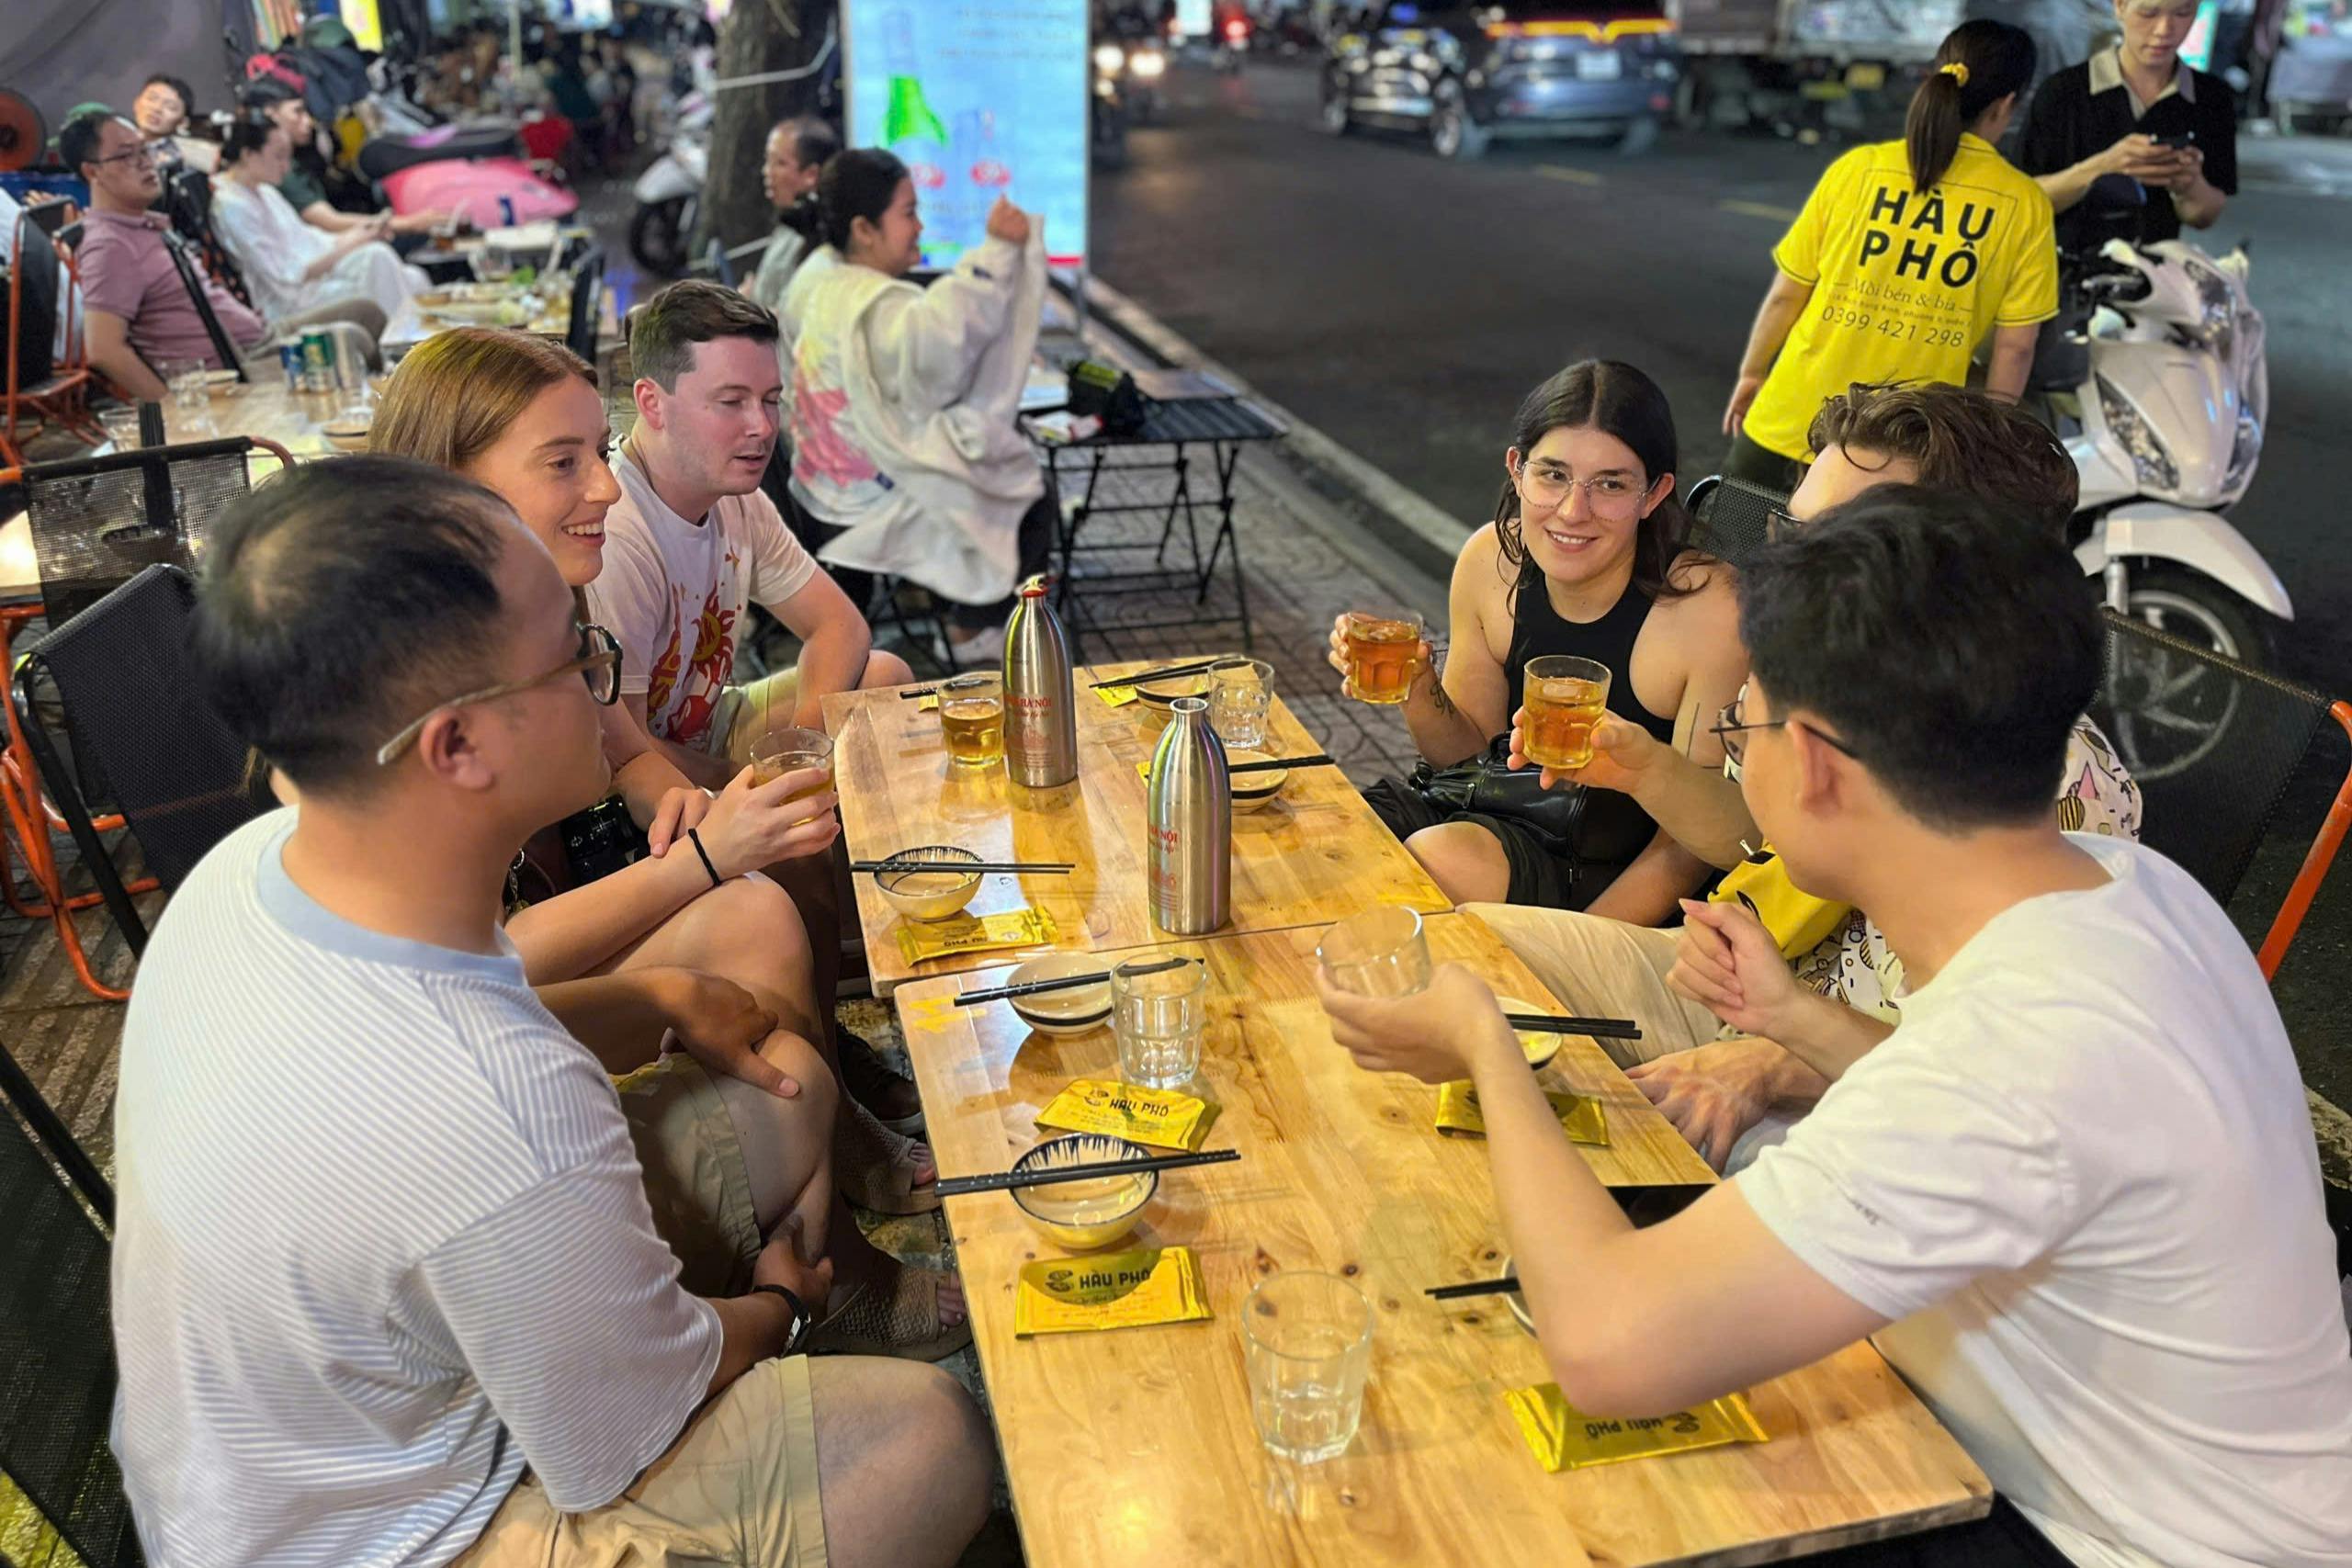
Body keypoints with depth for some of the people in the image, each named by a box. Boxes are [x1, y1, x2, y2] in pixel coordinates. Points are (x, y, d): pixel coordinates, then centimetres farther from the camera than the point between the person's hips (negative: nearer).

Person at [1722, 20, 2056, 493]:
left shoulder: (1857, 168, -4)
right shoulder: (2026, 206, -5)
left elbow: (1786, 295, 1)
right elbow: (2016, 347, -4)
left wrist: (1752, 373, 16)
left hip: (1790, 424, 1)